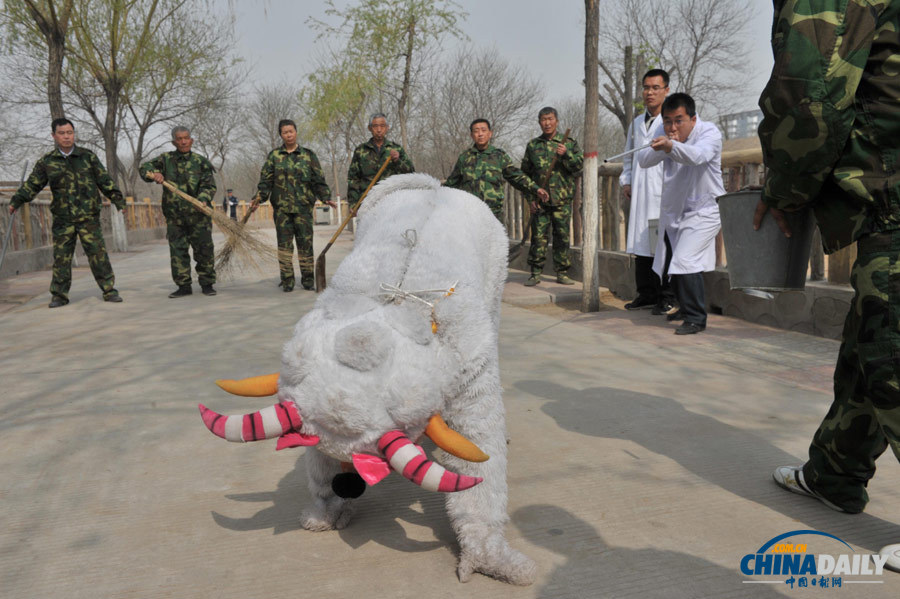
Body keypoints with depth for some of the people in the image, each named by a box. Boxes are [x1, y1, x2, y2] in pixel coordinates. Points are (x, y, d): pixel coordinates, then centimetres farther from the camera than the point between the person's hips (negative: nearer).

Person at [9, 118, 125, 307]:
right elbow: (32, 185, 8)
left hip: (88, 216, -1)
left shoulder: (88, 157, 7)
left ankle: (109, 290, 3)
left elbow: (105, 181, 9)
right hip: (62, 218, 1)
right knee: (61, 256, 3)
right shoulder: (46, 161, 8)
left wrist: (118, 200, 5)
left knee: (98, 253, -4)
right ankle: (59, 295, 12)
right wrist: (16, 201, -3)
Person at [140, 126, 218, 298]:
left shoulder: (200, 161, 3)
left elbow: (209, 186, -1)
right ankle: (183, 286, 12)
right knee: (178, 251, 4)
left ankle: (207, 283, 12)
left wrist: (203, 200, -20)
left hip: (198, 214, -2)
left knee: (204, 249, 0)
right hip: (174, 216, 2)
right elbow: (145, 167, 9)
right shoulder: (166, 159, 9)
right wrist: (153, 174, -14)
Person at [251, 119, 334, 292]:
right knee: (284, 243, 0)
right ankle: (287, 280, 6)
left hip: (303, 206, -1)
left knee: (305, 242, 0)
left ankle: (307, 279, 11)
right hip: (281, 206, 1)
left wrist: (325, 197, -5)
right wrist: (260, 197, -7)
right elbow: (266, 180, 7)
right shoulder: (274, 156, 11)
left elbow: (318, 180, 7)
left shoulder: (308, 155, 9)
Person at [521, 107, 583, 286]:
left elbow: (579, 165, -3)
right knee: (538, 237, -2)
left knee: (562, 237, 4)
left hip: (562, 200, 0)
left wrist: (566, 155, -21)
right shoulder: (532, 145, 11)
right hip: (540, 200, 0)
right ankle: (535, 273, 6)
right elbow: (525, 173, 12)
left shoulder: (569, 143, 7)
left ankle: (562, 273, 13)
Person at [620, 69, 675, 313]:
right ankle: (646, 293, 18)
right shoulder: (636, 123, 19)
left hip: (664, 193, -6)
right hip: (639, 193, 6)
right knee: (641, 243, 8)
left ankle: (666, 296, 6)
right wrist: (625, 181, 16)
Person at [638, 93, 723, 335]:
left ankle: (696, 318, -10)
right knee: (670, 266, 16)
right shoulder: (663, 132, -4)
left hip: (702, 210, -6)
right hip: (672, 210, 7)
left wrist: (670, 146, -59)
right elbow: (643, 161, -14)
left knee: (685, 262, -22)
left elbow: (697, 156, -41)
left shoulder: (709, 132, -19)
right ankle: (687, 307, 38)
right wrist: (661, 148, -33)